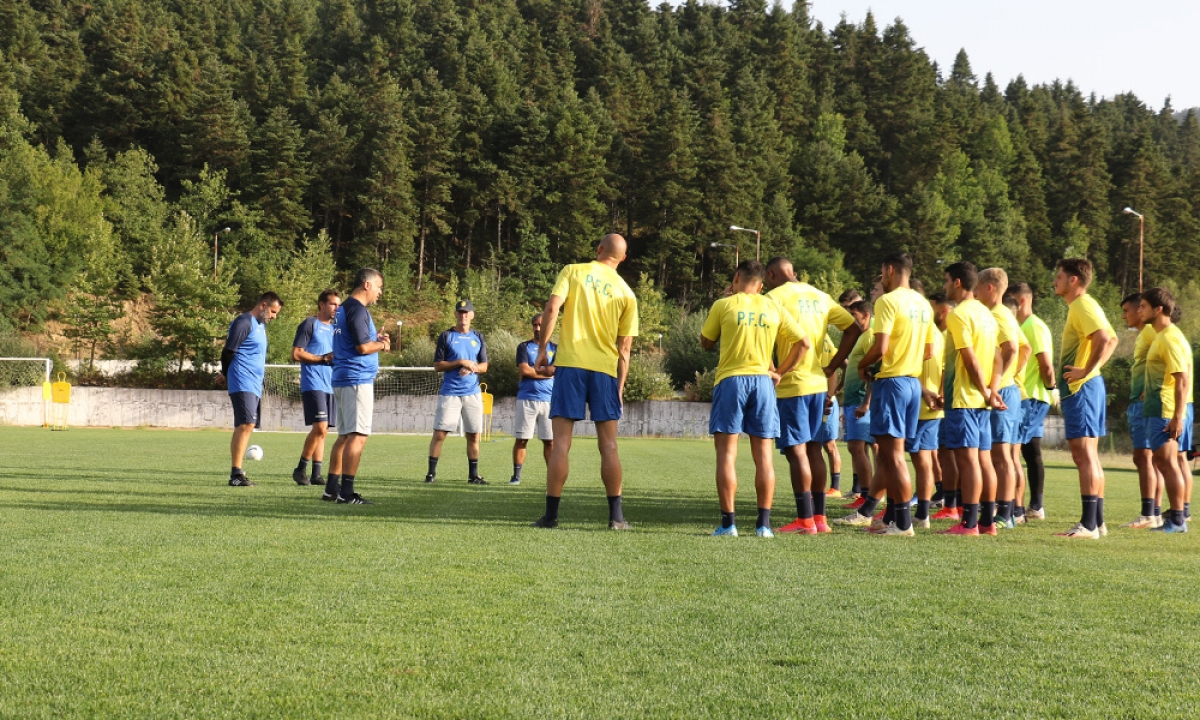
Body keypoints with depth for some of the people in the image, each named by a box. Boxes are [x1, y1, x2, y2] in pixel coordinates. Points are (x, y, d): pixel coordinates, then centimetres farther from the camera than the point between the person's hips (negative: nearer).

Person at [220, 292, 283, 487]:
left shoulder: (261, 326, 20)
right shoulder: (243, 322, -10)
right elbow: (228, 352, -10)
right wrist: (228, 375, 1)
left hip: (255, 387, 9)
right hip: (243, 385, -9)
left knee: (246, 427, 8)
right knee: (245, 425, -16)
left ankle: (237, 473, 11)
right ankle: (236, 474, -18)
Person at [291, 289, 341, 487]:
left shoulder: (334, 328, 19)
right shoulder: (309, 324, -3)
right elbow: (296, 354, -10)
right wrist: (324, 358, -14)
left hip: (330, 385, 8)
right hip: (313, 384, -8)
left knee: (322, 430, 6)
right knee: (320, 427, -16)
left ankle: (316, 474, 9)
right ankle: (301, 469, -5)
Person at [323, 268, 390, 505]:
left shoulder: (343, 308, 18)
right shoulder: (357, 309, -13)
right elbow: (362, 347, -19)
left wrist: (375, 339, 15)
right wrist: (382, 345, -1)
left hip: (342, 379, 10)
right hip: (357, 380, -10)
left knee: (345, 435, 15)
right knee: (358, 436, -9)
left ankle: (331, 489, 17)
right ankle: (346, 492, -11)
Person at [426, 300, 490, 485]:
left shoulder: (478, 337, 12)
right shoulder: (446, 336, 2)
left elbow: (484, 366, 10)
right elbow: (437, 365, -3)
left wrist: (472, 368, -11)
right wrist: (461, 362, -13)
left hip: (473, 393, 3)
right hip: (450, 392, -3)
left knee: (473, 435, 4)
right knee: (439, 433, -6)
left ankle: (473, 475, 11)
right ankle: (431, 472, 1)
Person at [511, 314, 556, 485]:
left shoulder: (555, 348, 11)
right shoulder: (524, 347, 7)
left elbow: (557, 369, -6)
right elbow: (524, 370, -8)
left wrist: (533, 370, -5)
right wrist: (546, 372, -3)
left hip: (549, 400, 1)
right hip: (526, 399, -1)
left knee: (550, 440, 0)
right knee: (521, 439, 0)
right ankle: (516, 475, 4)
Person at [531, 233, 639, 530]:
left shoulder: (573, 271, 4)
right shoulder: (626, 293, 9)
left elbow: (551, 309, -9)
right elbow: (624, 348, 8)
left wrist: (542, 350, -2)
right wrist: (619, 387, 13)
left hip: (570, 364, -1)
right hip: (605, 370, 1)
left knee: (561, 442, 0)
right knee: (608, 445, 7)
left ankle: (551, 514, -1)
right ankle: (616, 515, 6)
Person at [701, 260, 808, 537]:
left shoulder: (723, 305, 0)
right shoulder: (774, 308, 8)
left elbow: (706, 342, 12)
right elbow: (804, 343, 6)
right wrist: (780, 372, 11)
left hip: (730, 380, -3)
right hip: (763, 381, 3)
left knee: (726, 452, 0)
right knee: (763, 454, 5)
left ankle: (728, 522, -5)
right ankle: (764, 523, 4)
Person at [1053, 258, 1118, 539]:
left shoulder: (1083, 306, -13)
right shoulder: (1081, 306, 17)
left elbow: (1105, 339, -27)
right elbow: (1111, 340, 24)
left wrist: (1086, 371, -23)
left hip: (1082, 388, -11)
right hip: (1083, 388, 11)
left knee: (1084, 455, -11)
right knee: (1089, 457, 13)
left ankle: (1089, 525, -12)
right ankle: (1097, 521, 17)